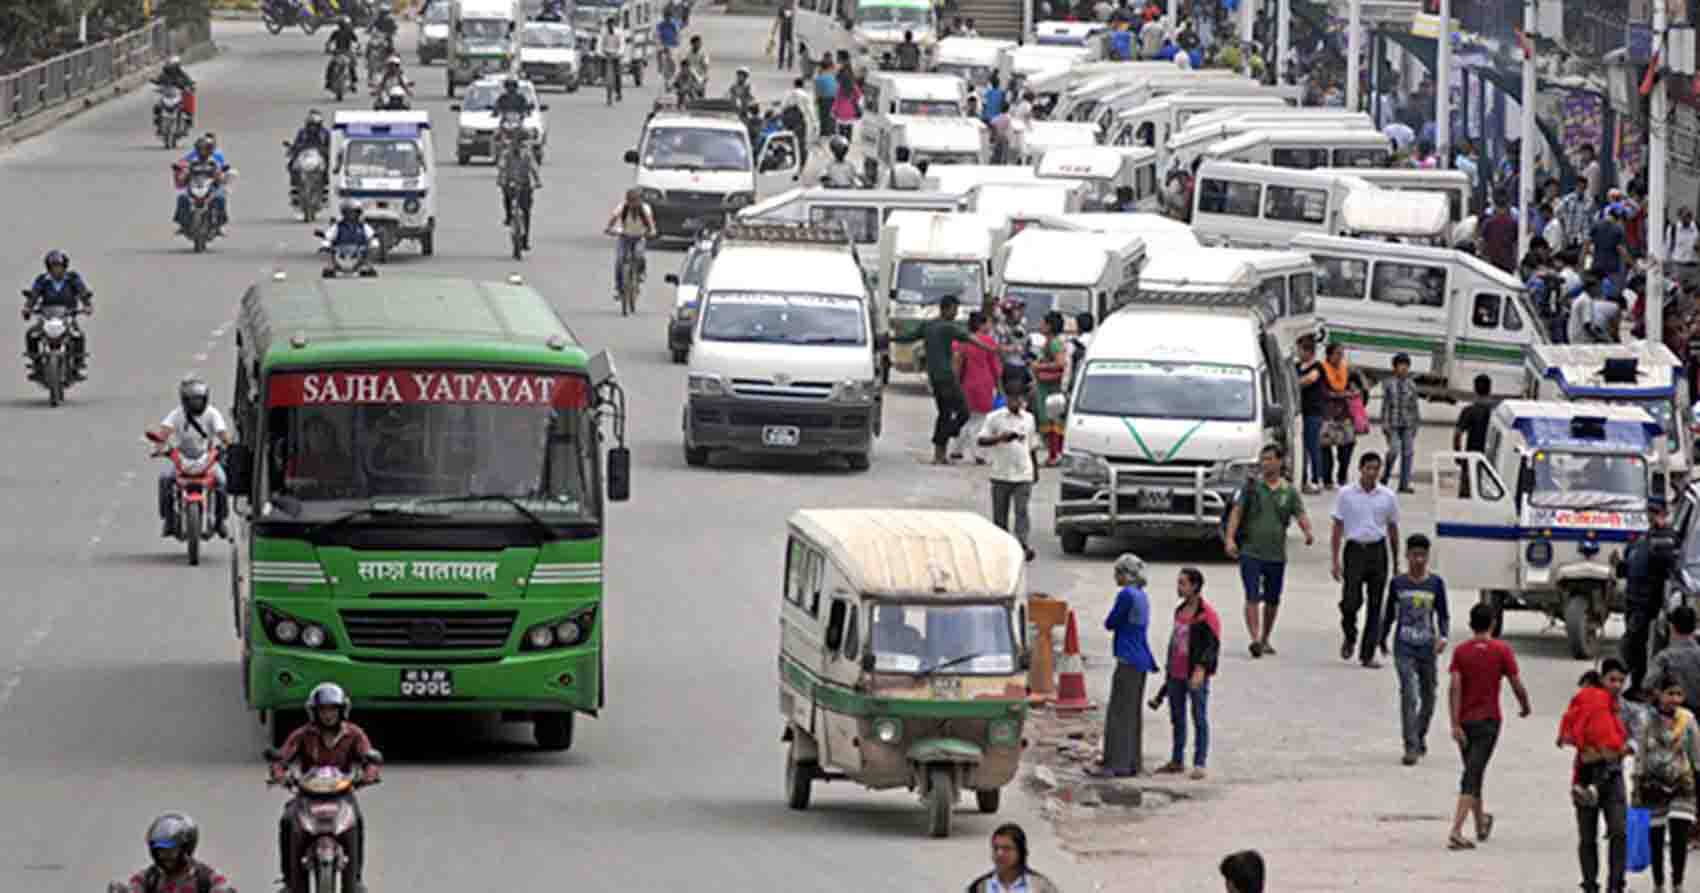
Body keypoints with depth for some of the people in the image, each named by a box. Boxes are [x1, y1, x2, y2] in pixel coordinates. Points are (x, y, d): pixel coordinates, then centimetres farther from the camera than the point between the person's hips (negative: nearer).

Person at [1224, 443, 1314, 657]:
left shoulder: (1288, 492, 6)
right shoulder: (1251, 486, 2)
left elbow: (1301, 515, -3)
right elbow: (1236, 512, -2)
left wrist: (1308, 531, -25)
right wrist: (1230, 538, -16)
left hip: (1276, 555, 3)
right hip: (1250, 552, -3)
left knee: (1272, 600, 12)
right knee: (1252, 597, -14)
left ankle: (1265, 639, 28)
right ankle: (1255, 638, -20)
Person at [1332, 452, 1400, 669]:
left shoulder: (1388, 497, 5)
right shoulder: (1346, 494, 0)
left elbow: (1393, 529, 13)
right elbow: (1338, 528, 2)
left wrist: (1396, 562, 13)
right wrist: (1336, 560, -4)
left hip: (1377, 551, 2)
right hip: (1354, 550, -2)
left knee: (1375, 606, 0)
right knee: (1351, 600, -10)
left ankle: (1367, 654, 6)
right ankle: (1349, 636, 21)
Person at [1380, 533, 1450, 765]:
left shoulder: (1436, 584, 0)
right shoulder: (1397, 583, 1)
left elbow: (1443, 615, 2)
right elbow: (1389, 614, 12)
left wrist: (1443, 637, -15)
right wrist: (1382, 639, 18)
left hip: (1427, 648, 1)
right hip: (1404, 648, -1)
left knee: (1428, 696, 13)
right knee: (1408, 693, -15)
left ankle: (1421, 735, 39)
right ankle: (1411, 747, -15)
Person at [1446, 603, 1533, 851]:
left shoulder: (1460, 651, 0)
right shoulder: (1502, 651, -6)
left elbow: (1454, 687, -9)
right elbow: (1517, 685, -4)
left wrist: (1455, 724, -11)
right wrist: (1525, 707, 16)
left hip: (1464, 720, 3)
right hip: (1487, 720, -3)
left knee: (1473, 773, 20)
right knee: (1472, 777, -8)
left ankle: (1481, 823, 37)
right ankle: (1456, 831, -21)